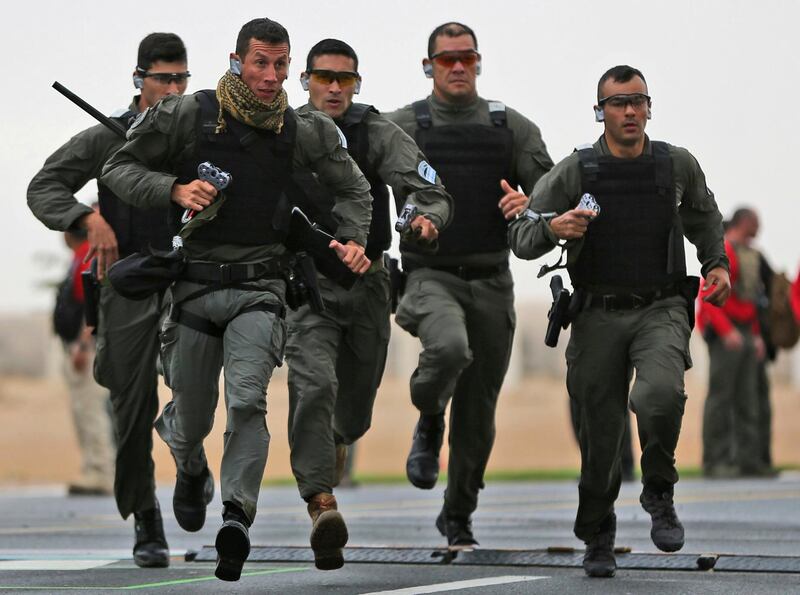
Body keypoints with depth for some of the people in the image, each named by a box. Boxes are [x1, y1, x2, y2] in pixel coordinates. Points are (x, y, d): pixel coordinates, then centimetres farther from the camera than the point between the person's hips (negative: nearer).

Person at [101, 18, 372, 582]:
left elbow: (354, 187, 17)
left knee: (247, 401, -22)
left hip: (258, 289, 0)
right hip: (194, 287, 0)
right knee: (191, 420, 10)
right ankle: (191, 471, 45)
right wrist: (173, 190, -14)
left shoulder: (304, 131, 2)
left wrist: (352, 239, 0)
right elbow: (119, 168, 3)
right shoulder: (187, 115, -4)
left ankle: (238, 517, -21)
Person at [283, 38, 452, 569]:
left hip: (367, 285, 2)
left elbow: (428, 190, -17)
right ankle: (321, 504, -31)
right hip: (307, 285, -1)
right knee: (314, 386, -24)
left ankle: (333, 442, 54)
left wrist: (428, 217, -38)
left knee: (356, 407, 17)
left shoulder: (379, 134, -6)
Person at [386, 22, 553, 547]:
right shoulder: (403, 126, 3)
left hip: (491, 281, 3)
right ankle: (428, 425, -2)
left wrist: (530, 203, -15)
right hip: (431, 275, -3)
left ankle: (459, 517, 25)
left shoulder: (512, 127, 9)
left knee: (478, 413, 6)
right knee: (449, 348, -35)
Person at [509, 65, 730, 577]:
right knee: (600, 433, 3)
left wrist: (717, 265, 13)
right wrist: (553, 228, -21)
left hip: (661, 310, 0)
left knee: (660, 395, -29)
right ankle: (598, 539, 22)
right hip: (599, 317, 0)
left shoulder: (679, 165, 4)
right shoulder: (575, 171, -2)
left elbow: (703, 216, 25)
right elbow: (522, 238, 0)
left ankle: (660, 494, -4)